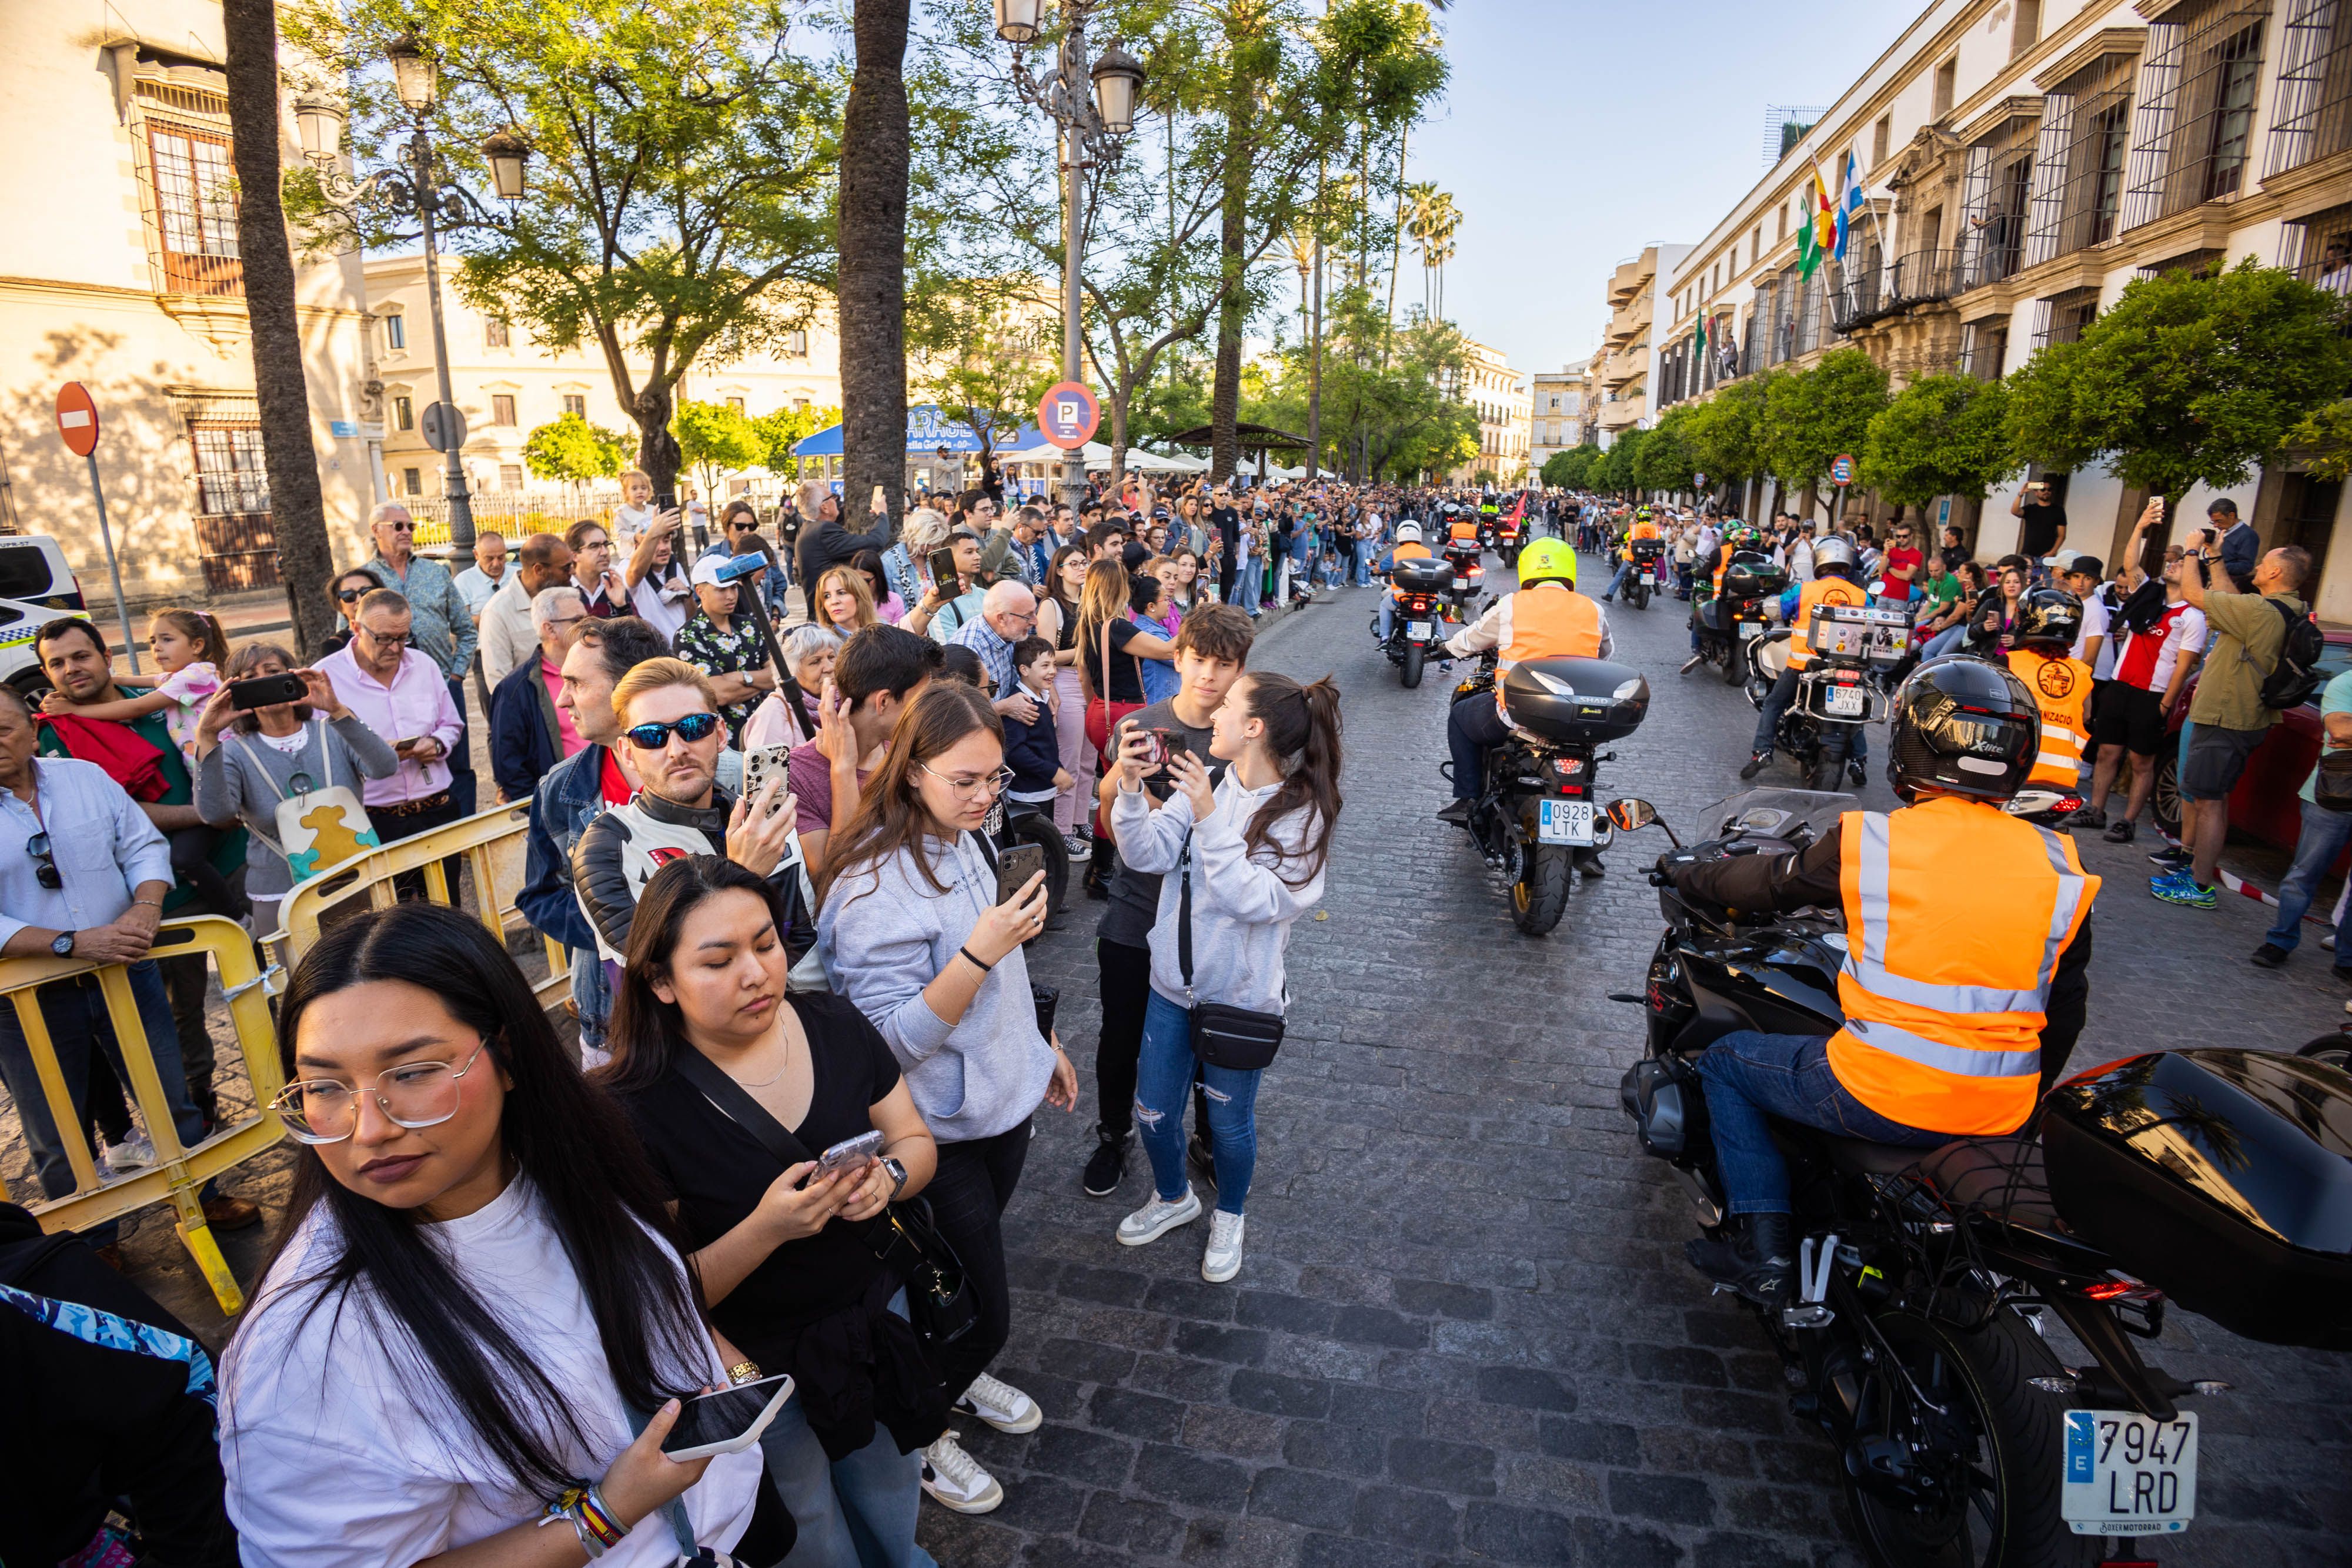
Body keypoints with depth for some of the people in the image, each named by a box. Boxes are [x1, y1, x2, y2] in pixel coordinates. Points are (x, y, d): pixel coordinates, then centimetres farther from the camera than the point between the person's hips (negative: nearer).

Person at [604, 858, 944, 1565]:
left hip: (875, 1317, 4)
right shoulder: (638, 1110, -23)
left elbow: (916, 1142, -1)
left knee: (892, 1507, 27)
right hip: (758, 1366, -3)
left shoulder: (834, 1025, -12)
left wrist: (888, 1176, -22)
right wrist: (765, 1231, -34)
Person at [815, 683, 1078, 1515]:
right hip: (942, 1131, -8)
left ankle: (957, 1378, 53)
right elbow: (893, 1040, -26)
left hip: (1004, 1101, 8)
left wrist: (1042, 1043, 20)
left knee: (972, 1277, 26)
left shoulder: (961, 838, 1)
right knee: (981, 1307, 6)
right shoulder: (876, 885, -28)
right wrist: (980, 953, -36)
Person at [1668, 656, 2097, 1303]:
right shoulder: (2059, 868, 1)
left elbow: (1771, 882, 7)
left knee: (1725, 1062, 17)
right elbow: (2065, 1007, 11)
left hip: (1881, 1097, -5)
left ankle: (1763, 1250, 13)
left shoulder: (1869, 842, -11)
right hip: (2004, 1114, 5)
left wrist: (1691, 875, 27)